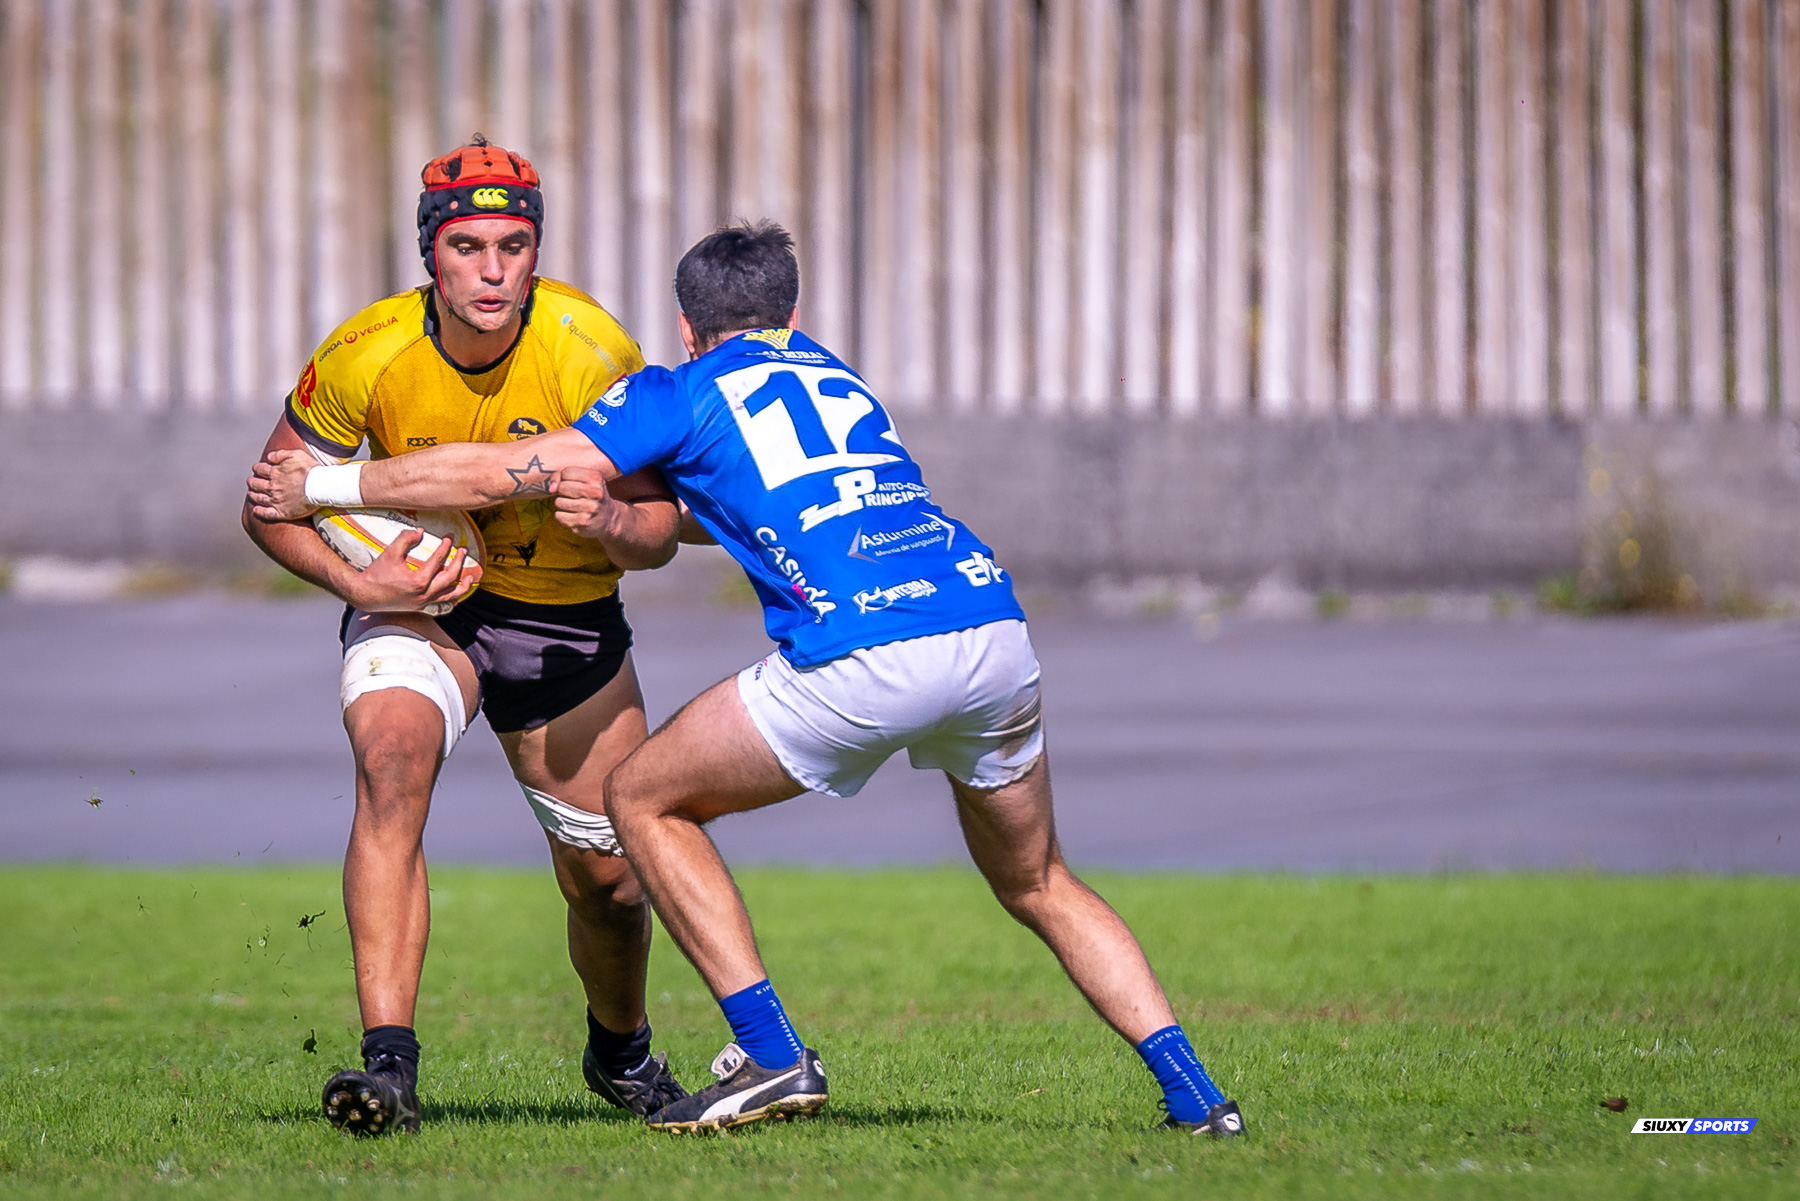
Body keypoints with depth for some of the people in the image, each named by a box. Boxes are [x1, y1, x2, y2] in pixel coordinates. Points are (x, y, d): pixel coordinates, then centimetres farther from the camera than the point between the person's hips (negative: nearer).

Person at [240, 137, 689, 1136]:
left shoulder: (591, 352, -21)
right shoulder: (367, 354, -19)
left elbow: (658, 530, -15)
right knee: (391, 762, -31)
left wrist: (617, 526, -39)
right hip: (417, 600, -1)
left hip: (567, 615, 1)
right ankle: (390, 1061, -35)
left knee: (608, 877, 2)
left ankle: (620, 1051, 37)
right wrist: (357, 582, -25)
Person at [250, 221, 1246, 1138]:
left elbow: (495, 474, 12)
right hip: (993, 623, 6)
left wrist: (320, 486, 20)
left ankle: (772, 1056, 6)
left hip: (863, 661, -6)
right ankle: (1190, 1088, 12)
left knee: (644, 797, 14)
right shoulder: (834, 375, 30)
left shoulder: (682, 392, 14)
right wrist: (622, 523, 25)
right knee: (1038, 885, 26)